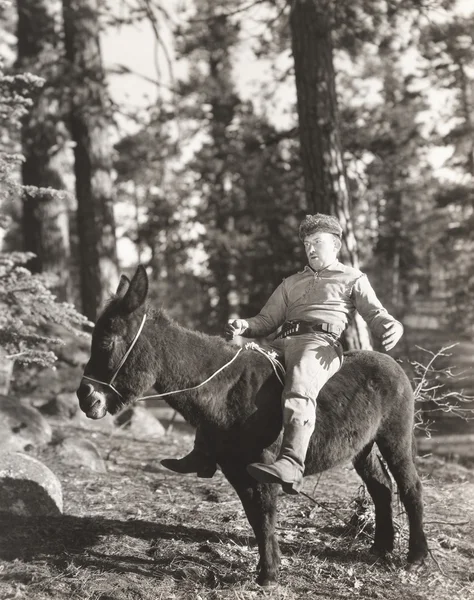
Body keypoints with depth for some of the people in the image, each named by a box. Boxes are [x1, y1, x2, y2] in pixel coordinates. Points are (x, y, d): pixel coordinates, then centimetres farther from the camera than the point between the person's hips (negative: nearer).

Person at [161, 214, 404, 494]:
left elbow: (375, 313, 6)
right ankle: (204, 454, -10)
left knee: (299, 386, -39)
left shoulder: (354, 279, 20)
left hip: (320, 342, -6)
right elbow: (266, 321, 28)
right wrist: (244, 326, 3)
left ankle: (291, 465, -55)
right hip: (282, 344, 7)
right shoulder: (291, 283, 34)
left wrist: (392, 327, -19)